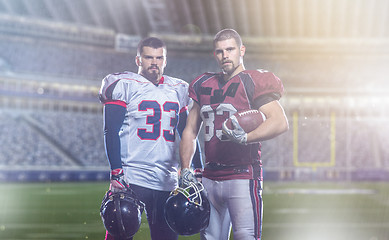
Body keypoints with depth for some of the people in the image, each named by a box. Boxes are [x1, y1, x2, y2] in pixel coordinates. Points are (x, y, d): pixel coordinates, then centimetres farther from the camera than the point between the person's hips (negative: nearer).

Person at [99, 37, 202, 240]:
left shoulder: (178, 90, 15)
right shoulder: (123, 85, -1)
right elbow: (111, 132, -7)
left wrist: (199, 170, 12)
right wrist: (116, 173, -16)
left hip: (167, 181, 5)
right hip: (131, 178, -5)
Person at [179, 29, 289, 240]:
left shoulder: (253, 83, -4)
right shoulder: (204, 86, 15)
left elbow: (280, 122, -16)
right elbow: (190, 131, 20)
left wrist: (245, 137, -28)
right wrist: (185, 169, 9)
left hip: (243, 176, -6)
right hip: (210, 178, 6)